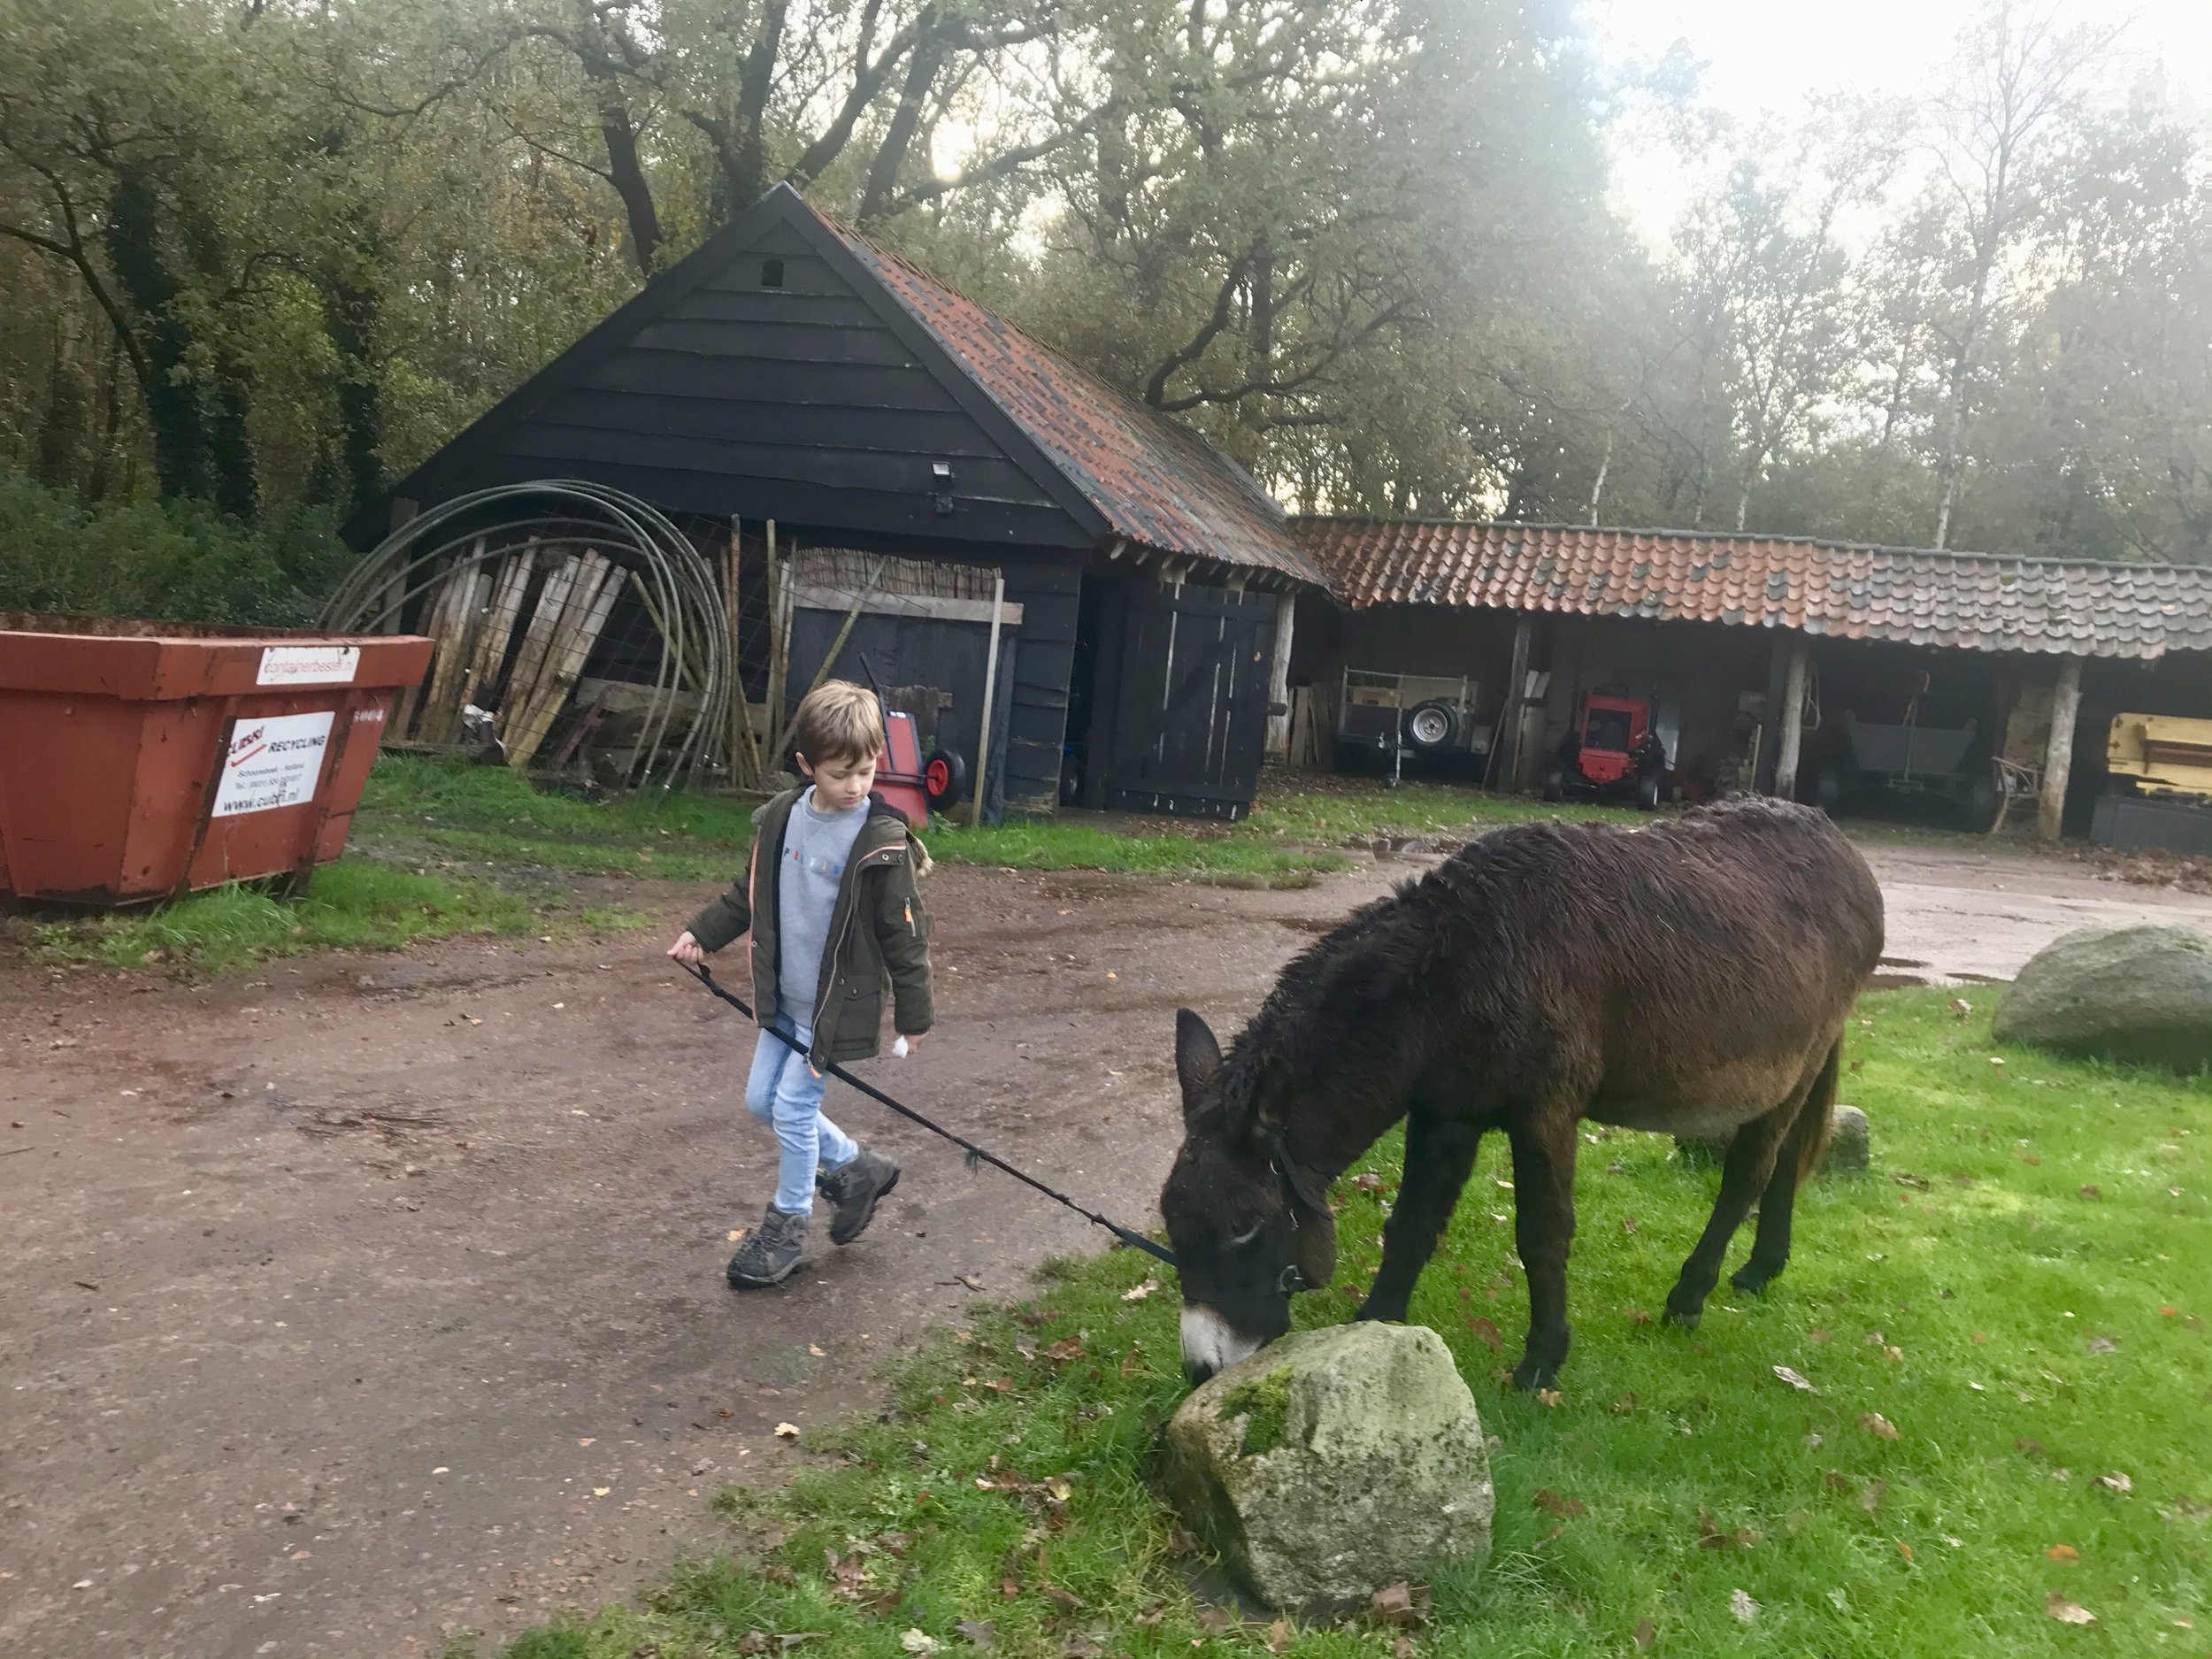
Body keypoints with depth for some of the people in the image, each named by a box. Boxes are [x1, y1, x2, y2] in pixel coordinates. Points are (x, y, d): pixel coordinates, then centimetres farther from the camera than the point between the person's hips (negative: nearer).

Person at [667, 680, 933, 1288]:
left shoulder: (882, 842, -20)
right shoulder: (782, 817, -3)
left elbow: (904, 934, -13)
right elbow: (749, 894, 13)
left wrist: (913, 1013, -8)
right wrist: (702, 932, 4)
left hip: (838, 1005, -7)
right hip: (784, 998, 7)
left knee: (794, 1106, -3)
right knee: (762, 1100, 15)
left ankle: (787, 1225, 19)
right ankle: (858, 1169, 33)